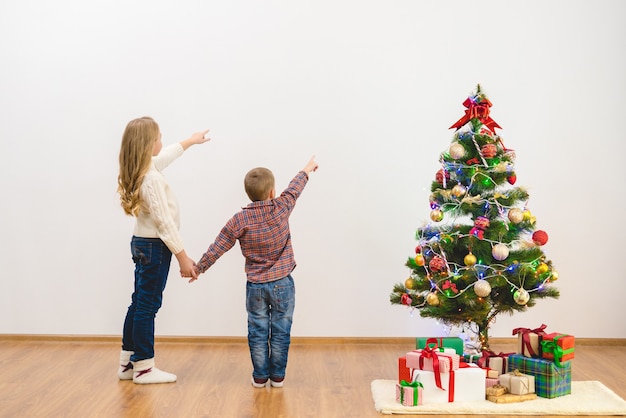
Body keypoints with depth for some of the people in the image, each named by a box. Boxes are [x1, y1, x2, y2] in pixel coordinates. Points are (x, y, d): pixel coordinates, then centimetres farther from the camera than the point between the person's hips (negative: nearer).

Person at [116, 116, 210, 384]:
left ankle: (128, 362, 23)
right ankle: (143, 368, 7)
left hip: (142, 243, 10)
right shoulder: (151, 179, -23)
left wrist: (190, 141, 42)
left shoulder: (143, 169, 6)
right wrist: (183, 257, -18)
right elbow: (164, 221, -23)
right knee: (147, 305, -2)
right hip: (154, 247, -10)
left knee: (139, 302, 15)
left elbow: (165, 156, 29)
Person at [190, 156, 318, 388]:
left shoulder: (240, 220, -9)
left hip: (255, 286, 0)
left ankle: (260, 376, 17)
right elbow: (294, 188, 12)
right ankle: (277, 376, 16)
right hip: (282, 284, 0)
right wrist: (307, 169, 31)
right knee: (280, 331, 9)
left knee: (258, 332, 11)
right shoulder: (281, 208, -8)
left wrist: (198, 268, 9)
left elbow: (216, 249, -5)